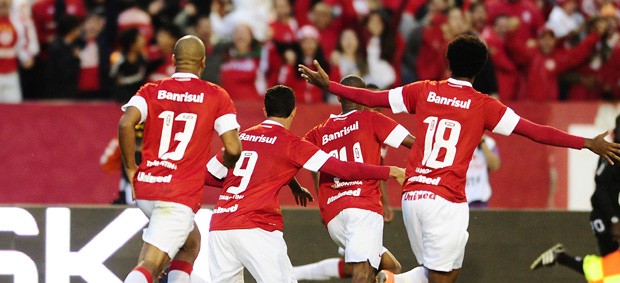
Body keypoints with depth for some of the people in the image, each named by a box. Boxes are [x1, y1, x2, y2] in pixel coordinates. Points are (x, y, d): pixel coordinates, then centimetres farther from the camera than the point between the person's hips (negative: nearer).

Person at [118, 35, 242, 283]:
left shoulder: (152, 91, 8)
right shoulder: (216, 97, 2)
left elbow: (126, 124, -10)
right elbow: (233, 149, -5)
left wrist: (131, 168, 1)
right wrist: (222, 168, 18)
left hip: (145, 189, 5)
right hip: (179, 197, -5)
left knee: (190, 242, 28)